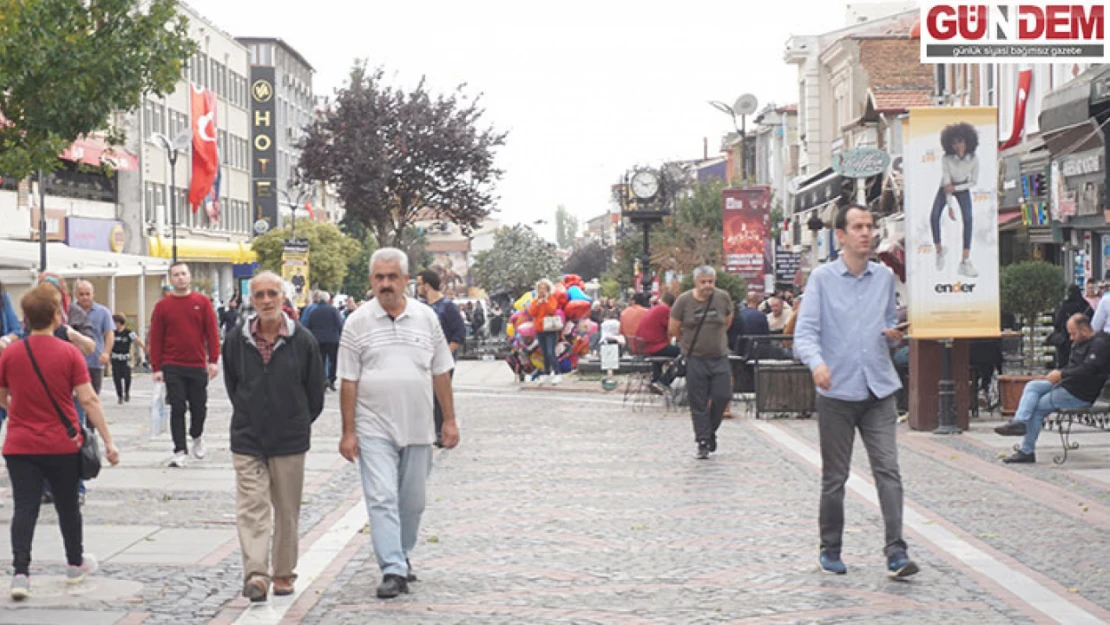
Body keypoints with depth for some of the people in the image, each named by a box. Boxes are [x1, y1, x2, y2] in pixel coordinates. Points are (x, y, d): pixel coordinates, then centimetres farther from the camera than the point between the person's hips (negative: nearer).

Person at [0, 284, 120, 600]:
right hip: (62, 445, -1)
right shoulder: (69, 353, -11)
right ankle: (75, 564, 33)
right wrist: (108, 441, -9)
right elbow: (89, 400, -13)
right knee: (67, 505, 16)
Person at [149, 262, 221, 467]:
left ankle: (197, 436, 36)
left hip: (197, 366, 1)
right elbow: (155, 338, 3)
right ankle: (180, 452, 2)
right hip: (172, 368, -1)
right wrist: (156, 368, -2)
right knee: (177, 409, -3)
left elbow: (212, 332, 2)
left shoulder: (202, 302, 4)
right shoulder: (162, 306, 3)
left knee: (199, 406, 7)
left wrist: (213, 360, -5)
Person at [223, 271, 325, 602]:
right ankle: (255, 573, -15)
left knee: (287, 510, 9)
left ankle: (283, 573, 21)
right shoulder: (237, 339, -1)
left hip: (290, 440, 0)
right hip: (247, 438, 0)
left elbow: (315, 392, 4)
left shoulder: (303, 340, -5)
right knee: (252, 507, -9)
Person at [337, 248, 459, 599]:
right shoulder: (358, 323, -1)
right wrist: (348, 432, -5)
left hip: (418, 427, 3)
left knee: (412, 501, 12)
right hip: (374, 429, -3)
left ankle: (402, 557, 30)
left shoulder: (426, 317, 5)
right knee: (382, 498, -10)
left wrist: (449, 420, 7)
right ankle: (393, 571, -11)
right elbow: (348, 381, -1)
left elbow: (441, 373, 10)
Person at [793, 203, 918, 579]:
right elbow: (805, 332, -8)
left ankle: (896, 552, -10)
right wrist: (816, 362, -29)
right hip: (837, 392, -2)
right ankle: (830, 549, 20)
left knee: (888, 470, -9)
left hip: (880, 390, 3)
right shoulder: (822, 278, -1)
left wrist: (893, 336, -1)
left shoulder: (885, 277, 12)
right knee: (834, 477, 6)